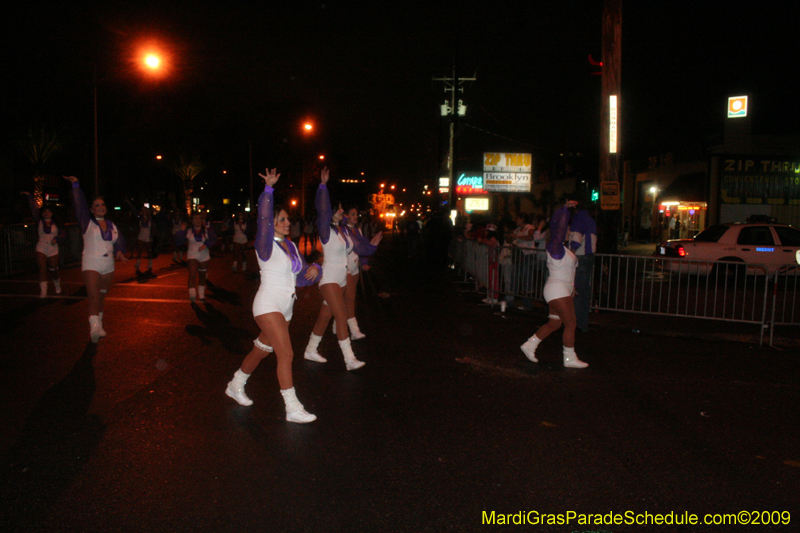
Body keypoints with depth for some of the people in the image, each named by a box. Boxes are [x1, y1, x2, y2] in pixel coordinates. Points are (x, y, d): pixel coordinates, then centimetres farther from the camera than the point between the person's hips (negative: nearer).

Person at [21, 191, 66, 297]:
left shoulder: (56, 225, 6)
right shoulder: (39, 222, 6)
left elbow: (63, 234, -1)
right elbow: (34, 209, 2)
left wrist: (56, 239, -19)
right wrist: (30, 197, -2)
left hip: (53, 250, 0)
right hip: (41, 249, 0)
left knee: (54, 271, 5)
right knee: (42, 270, -10)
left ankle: (58, 288, 31)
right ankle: (43, 292, -11)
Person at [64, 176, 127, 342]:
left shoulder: (111, 225, 14)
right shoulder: (87, 222, 1)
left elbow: (119, 240, 11)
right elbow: (79, 205, -11)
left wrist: (120, 251, -11)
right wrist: (76, 185, -20)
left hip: (108, 267, 5)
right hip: (91, 265, -5)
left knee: (102, 297, 12)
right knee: (94, 297, -17)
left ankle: (99, 326, 24)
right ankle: (94, 328, -26)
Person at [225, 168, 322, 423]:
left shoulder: (291, 246, 12)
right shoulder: (266, 245, -10)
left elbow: (301, 278, 14)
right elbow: (264, 219, -28)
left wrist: (313, 270, -8)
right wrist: (268, 189, -33)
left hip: (285, 308, 8)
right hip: (268, 306, -8)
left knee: (261, 350, 20)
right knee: (286, 354, -15)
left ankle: (236, 386, 40)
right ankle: (293, 409, -10)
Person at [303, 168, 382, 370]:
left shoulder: (343, 232, 10)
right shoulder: (326, 231, -12)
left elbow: (358, 247, 17)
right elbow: (323, 209, -27)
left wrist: (372, 245, 6)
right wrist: (323, 186, -33)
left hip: (341, 280, 8)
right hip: (329, 279, -8)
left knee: (325, 315, 14)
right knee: (342, 316, -13)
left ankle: (311, 350, 27)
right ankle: (350, 359, -13)